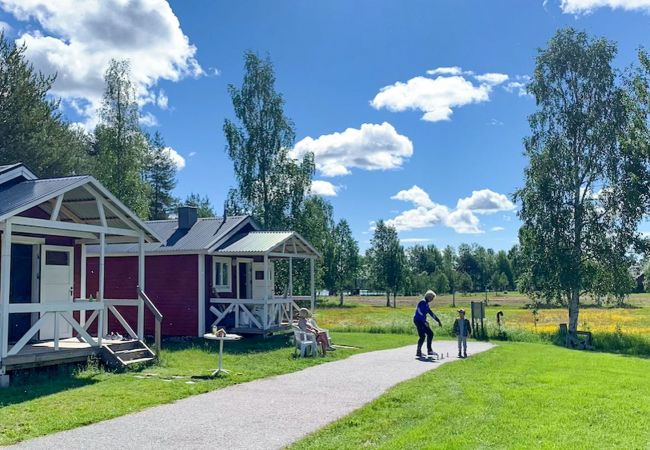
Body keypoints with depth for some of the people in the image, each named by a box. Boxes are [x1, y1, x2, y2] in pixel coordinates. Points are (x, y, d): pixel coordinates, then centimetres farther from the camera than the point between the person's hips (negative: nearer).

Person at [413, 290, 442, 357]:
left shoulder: (426, 304, 18)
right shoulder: (422, 302, -14)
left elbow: (431, 313, 24)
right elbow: (420, 313, -23)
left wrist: (438, 320, 23)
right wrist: (425, 322, -28)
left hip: (422, 321, 10)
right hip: (418, 321, -10)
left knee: (430, 333, 8)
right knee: (422, 336, -12)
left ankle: (429, 350, 14)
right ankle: (418, 352, -4)